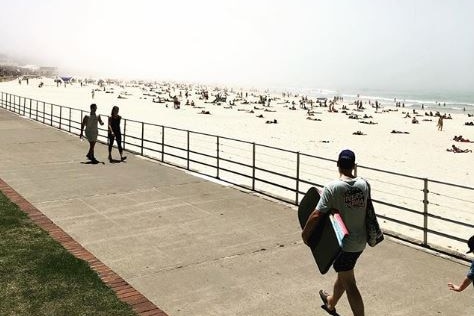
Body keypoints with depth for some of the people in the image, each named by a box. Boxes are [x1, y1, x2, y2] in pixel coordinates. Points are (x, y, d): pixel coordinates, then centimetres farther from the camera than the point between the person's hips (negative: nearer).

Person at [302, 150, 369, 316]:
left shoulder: (332, 187, -19)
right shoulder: (364, 184, -4)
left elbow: (316, 215, -20)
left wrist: (305, 232, -5)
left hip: (343, 243, -7)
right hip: (361, 241, 7)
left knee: (349, 283, 4)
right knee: (343, 274, 26)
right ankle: (331, 303, 50)